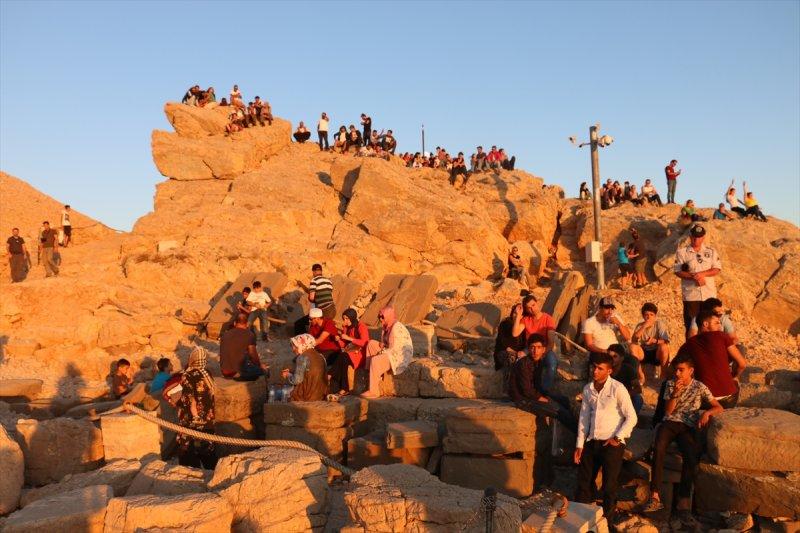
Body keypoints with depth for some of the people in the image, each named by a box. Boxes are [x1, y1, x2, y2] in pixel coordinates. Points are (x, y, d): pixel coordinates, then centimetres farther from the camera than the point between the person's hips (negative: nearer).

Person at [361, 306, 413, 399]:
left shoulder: (397, 328, -21)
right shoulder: (385, 327, 9)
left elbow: (394, 349, -25)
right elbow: (385, 343, 21)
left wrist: (381, 353, -13)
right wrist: (382, 344, -2)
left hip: (401, 356, -10)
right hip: (391, 352, 10)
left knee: (375, 360, -28)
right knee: (371, 344, 6)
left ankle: (374, 392, -24)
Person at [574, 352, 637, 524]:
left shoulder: (617, 389, -11)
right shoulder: (587, 389, 7)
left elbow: (631, 417, -8)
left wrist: (617, 438, -12)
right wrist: (579, 445, 8)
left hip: (611, 443, -5)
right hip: (592, 442, 5)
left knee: (609, 487, 1)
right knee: (584, 483, 11)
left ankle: (606, 522, 16)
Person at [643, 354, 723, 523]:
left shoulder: (700, 387, 9)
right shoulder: (670, 384, 14)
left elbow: (719, 408, 7)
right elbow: (668, 410, 7)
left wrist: (707, 412, -15)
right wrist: (675, 394, -8)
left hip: (688, 426, 0)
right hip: (670, 423, 1)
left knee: (691, 455, -32)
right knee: (658, 448, -32)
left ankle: (684, 497, -25)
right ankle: (655, 497, -34)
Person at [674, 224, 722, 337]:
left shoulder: (711, 252, 13)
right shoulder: (681, 252, 5)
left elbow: (717, 269, 3)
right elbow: (677, 271, -3)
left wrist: (702, 274, -14)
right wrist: (694, 276, -16)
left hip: (709, 294, 2)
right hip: (690, 295, -2)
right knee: (691, 325, 0)